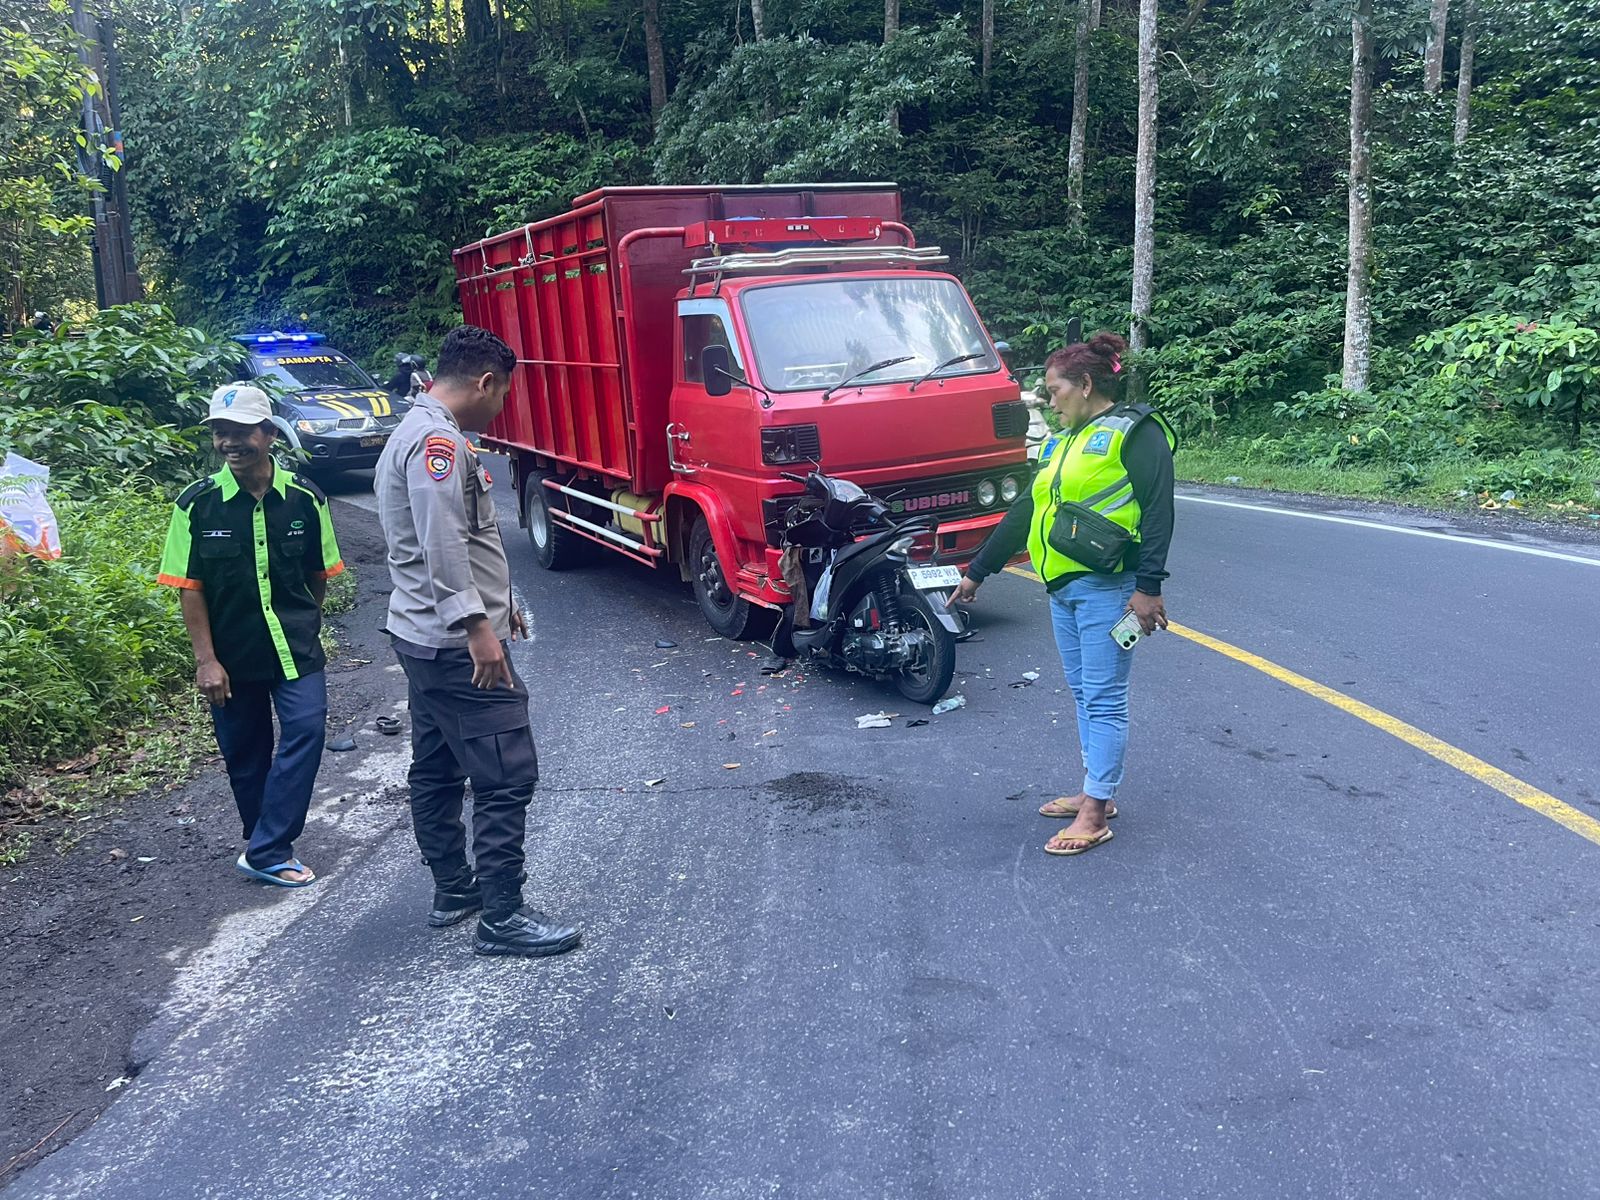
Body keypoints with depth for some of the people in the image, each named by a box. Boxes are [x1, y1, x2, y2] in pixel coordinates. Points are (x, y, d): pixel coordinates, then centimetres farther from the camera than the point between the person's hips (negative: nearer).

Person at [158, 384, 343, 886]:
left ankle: (265, 851, -6)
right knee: (244, 753, 10)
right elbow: (190, 587, -5)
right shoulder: (198, 503, -9)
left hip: (296, 647, 0)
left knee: (306, 730, -14)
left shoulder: (305, 498, -6)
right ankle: (266, 848, 28)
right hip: (230, 654, 0)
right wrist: (205, 658, -8)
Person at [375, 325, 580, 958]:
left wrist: (495, 602, 28)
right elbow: (443, 544, -26)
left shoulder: (416, 433, 17)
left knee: (437, 769, 17)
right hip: (458, 644, -11)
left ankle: (452, 889, 30)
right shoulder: (438, 439, -17)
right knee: (507, 776, -7)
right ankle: (501, 919, -1)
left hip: (423, 637, 11)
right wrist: (477, 625, -26)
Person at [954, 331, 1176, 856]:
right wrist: (976, 571, 23)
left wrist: (1148, 586, -20)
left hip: (1107, 589, -8)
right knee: (1084, 695, 14)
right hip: (1063, 590, 9)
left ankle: (1094, 816, -1)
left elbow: (1157, 511, -13)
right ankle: (1096, 792, 24)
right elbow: (1024, 513, 23)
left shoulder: (1135, 431, -5)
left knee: (1103, 700, -5)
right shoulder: (1063, 443, 20)